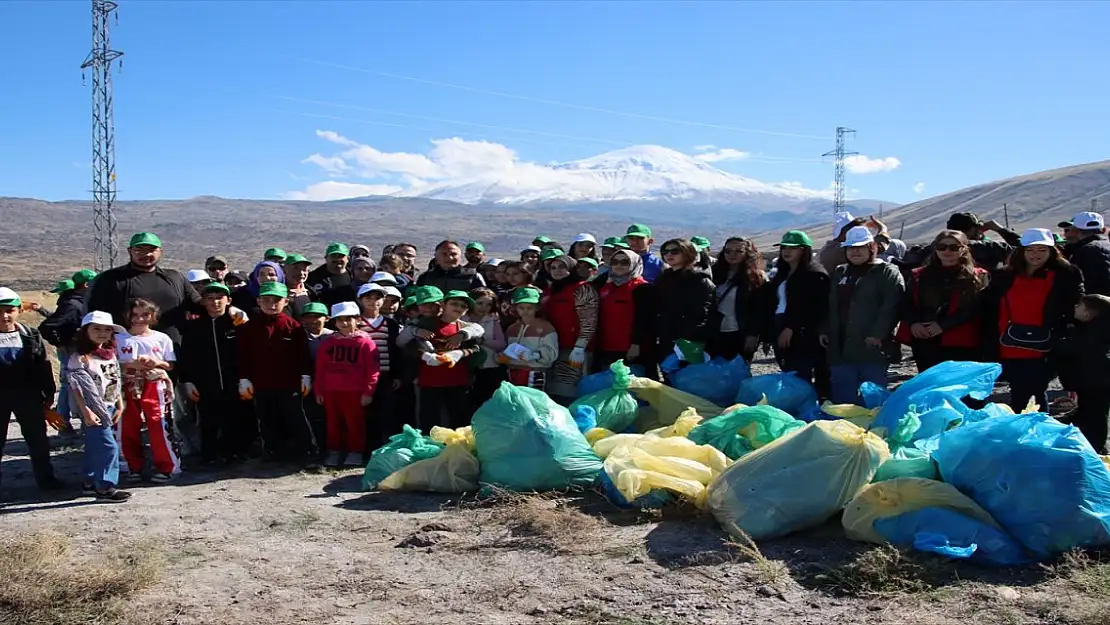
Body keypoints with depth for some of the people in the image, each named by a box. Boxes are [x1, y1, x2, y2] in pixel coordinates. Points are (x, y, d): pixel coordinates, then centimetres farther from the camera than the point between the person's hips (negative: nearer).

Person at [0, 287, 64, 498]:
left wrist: (49, 393, 3)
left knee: (37, 437, 10)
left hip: (28, 395, 2)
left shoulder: (31, 336, 1)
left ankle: (45, 478, 21)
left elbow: (43, 366, 4)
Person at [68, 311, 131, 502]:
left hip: (109, 407, 8)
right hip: (94, 409, -8)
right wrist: (86, 412, -19)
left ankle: (89, 483, 26)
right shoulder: (80, 358, -13)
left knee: (94, 447, 16)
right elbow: (77, 388, -16)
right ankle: (105, 487, -3)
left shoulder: (111, 355, 9)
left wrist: (120, 406, 11)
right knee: (108, 446, -9)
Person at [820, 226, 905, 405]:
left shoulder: (888, 273, -1)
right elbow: (829, 306, 25)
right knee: (842, 400, 10)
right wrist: (824, 331, 13)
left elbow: (891, 305, -13)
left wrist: (878, 334, -21)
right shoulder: (839, 273, 20)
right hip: (841, 348, 6)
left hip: (871, 348, -6)